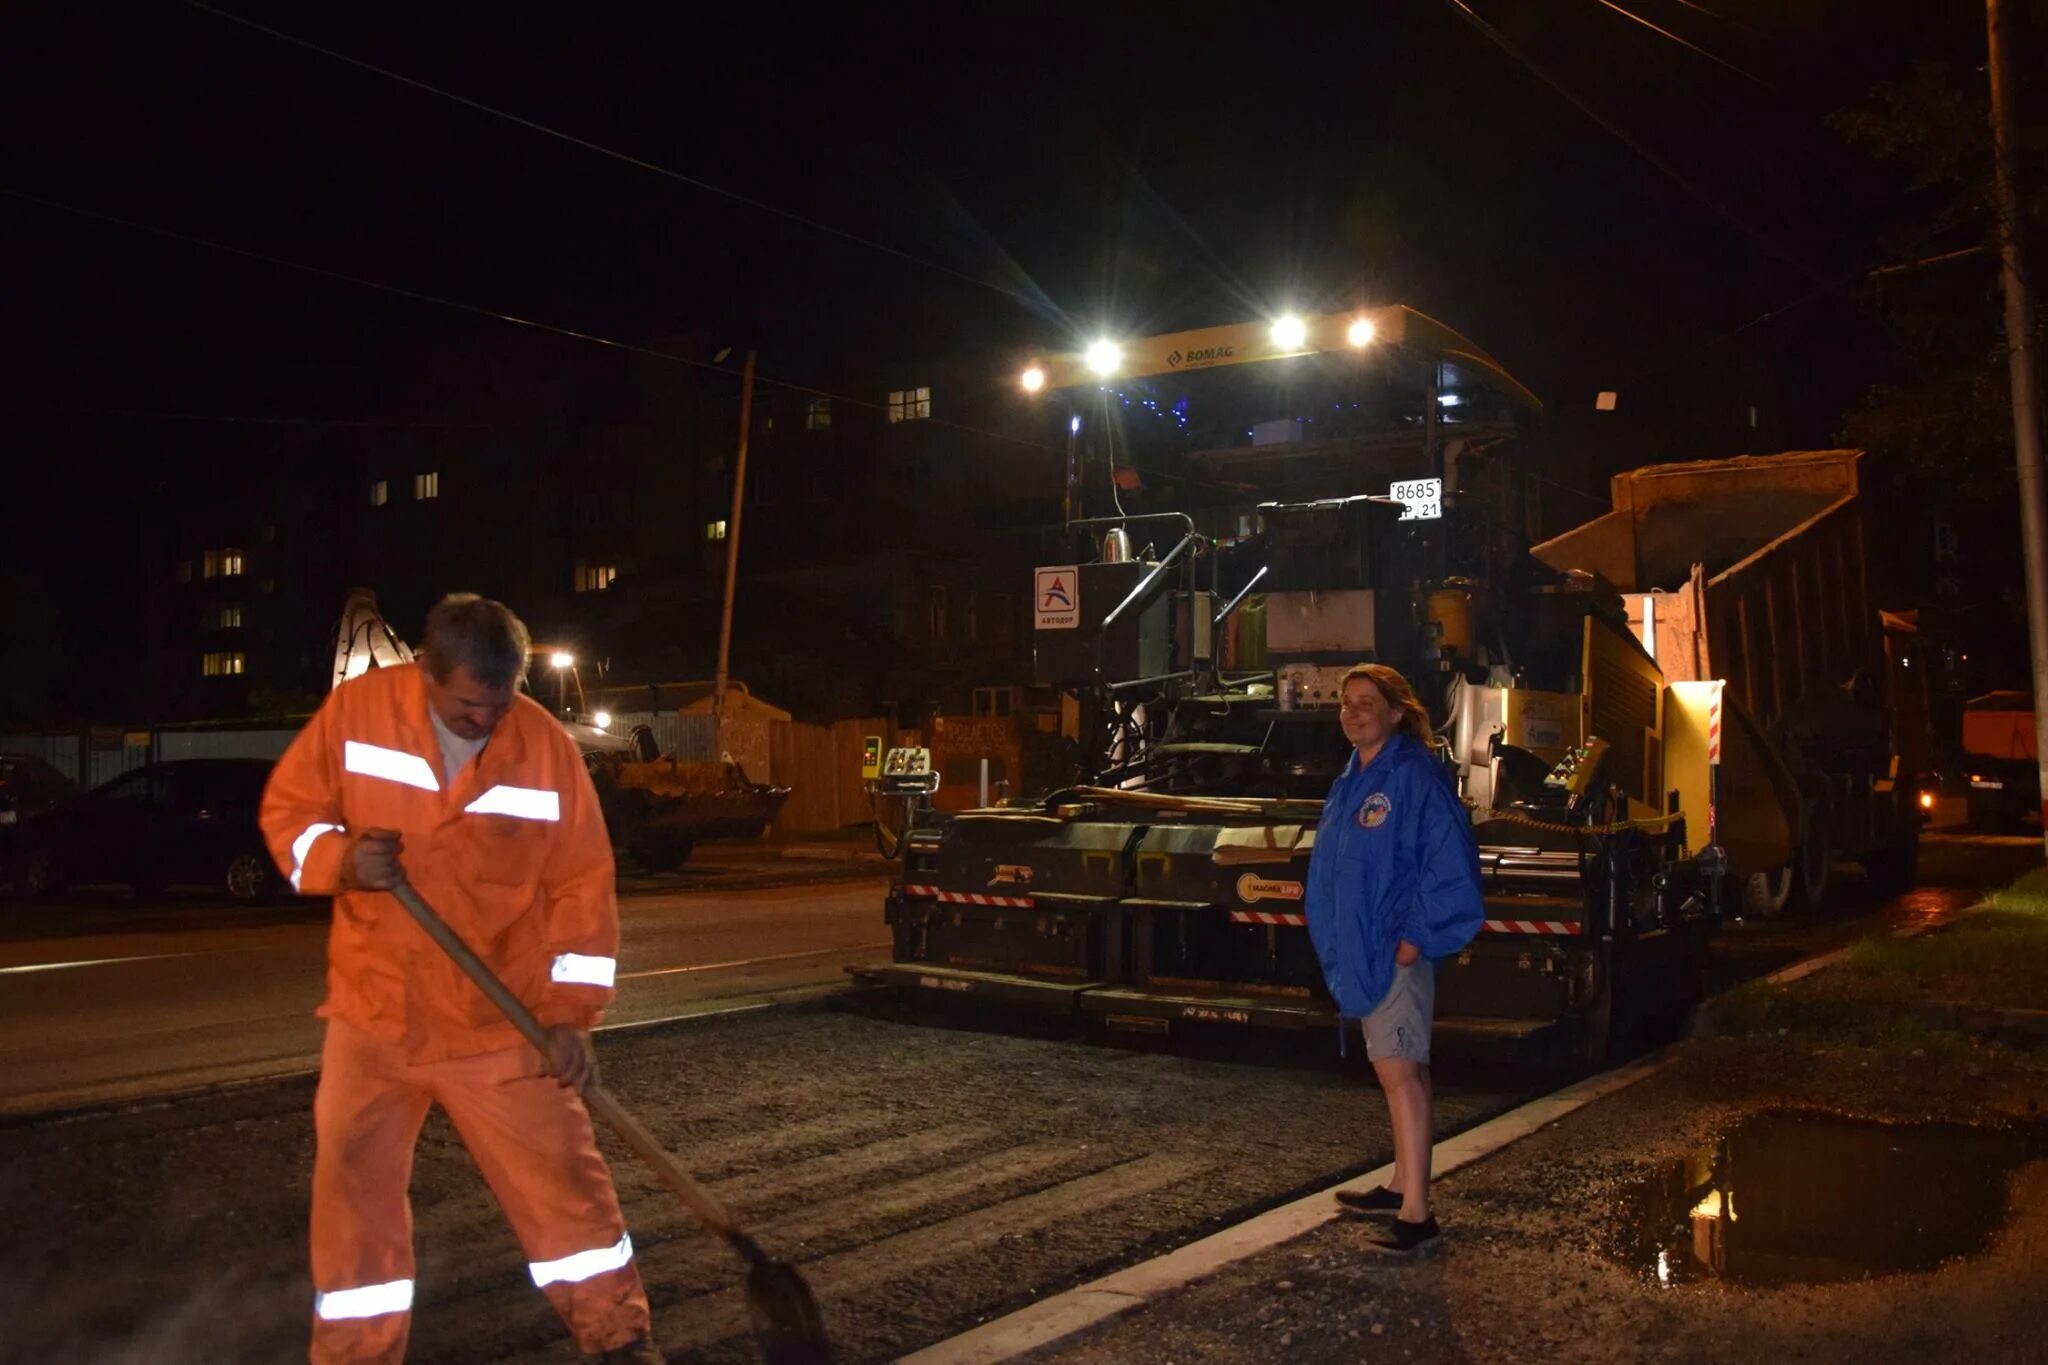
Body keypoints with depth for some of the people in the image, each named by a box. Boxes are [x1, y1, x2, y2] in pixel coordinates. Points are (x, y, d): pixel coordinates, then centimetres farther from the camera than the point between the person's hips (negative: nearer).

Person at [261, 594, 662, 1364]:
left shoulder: (547, 747, -9)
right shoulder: (355, 710, -8)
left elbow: (581, 883, -5)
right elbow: (287, 807, 3)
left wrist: (570, 1012, -11)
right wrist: (339, 860, -19)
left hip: (502, 1023, -1)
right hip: (373, 1016, 1)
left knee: (561, 1178, 4)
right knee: (355, 1190, 8)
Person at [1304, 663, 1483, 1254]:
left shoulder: (1416, 776, -13)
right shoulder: (1349, 781, 14)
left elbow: (1450, 864, -18)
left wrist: (1418, 936, -19)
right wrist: (1332, 934, 16)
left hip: (1396, 949, -9)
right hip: (1360, 949, 9)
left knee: (1399, 1071, -11)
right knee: (1399, 1068, 18)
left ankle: (1416, 1211, -9)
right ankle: (1403, 1184, 29)